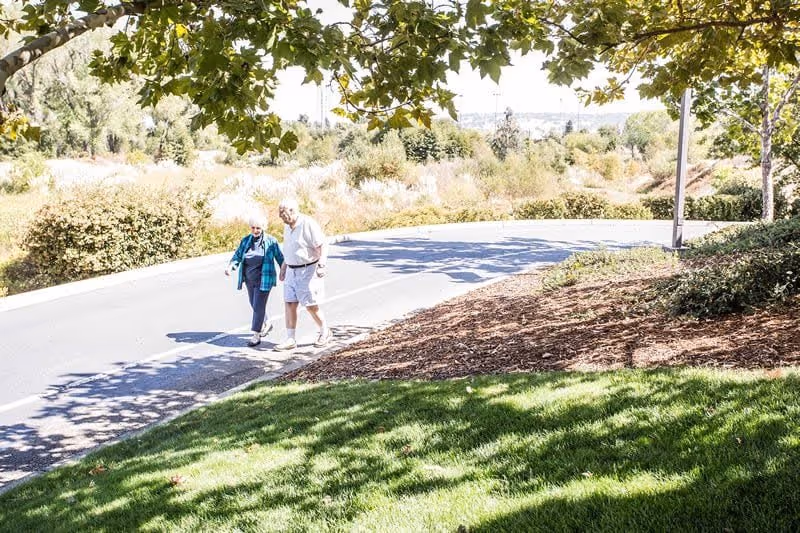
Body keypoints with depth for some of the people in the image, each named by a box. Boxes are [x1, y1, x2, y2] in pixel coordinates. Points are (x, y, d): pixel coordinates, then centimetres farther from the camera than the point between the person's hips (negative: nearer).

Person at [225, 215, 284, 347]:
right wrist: (230, 266, -19)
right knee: (255, 305, 18)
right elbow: (237, 256, 0)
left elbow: (280, 258, 0)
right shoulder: (245, 241, 2)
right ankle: (267, 324, 42)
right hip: (249, 279, 5)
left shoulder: (271, 241, -8)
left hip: (264, 280, -5)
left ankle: (256, 335, -1)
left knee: (259, 306, -7)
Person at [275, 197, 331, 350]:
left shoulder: (308, 224, -18)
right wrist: (284, 268, 24)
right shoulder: (288, 226, 8)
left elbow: (322, 246, -21)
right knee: (290, 304, 2)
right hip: (292, 271, 8)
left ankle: (325, 332, 21)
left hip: (308, 270, -8)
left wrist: (322, 264, -35)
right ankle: (290, 339, 7)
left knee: (310, 305, -1)